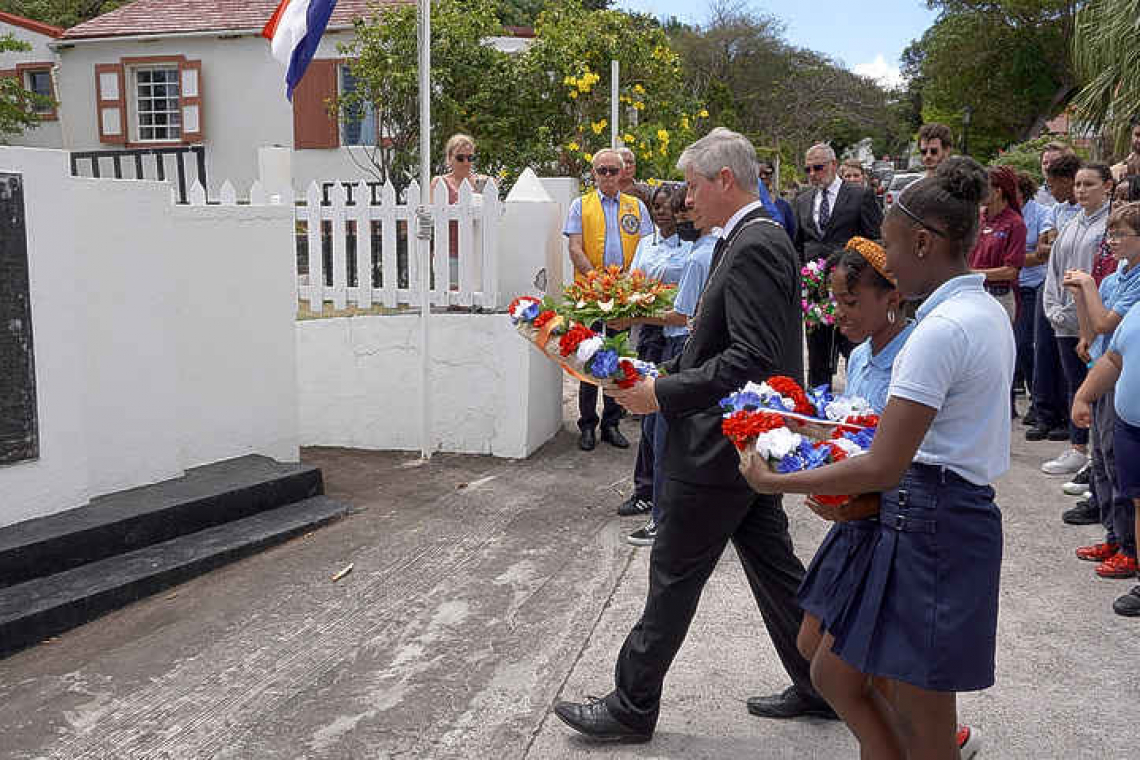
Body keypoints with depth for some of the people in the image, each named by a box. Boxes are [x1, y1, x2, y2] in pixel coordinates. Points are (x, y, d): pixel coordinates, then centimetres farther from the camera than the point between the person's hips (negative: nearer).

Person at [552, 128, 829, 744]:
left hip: (722, 447, -10)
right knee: (771, 562, 18)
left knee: (674, 576, 2)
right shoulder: (752, 240, 12)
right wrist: (660, 375, 7)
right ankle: (817, 682, 31)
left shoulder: (754, 248, -19)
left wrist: (664, 393, -22)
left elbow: (754, 358, -27)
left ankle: (632, 706, 16)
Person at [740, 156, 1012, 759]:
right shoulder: (987, 311, 10)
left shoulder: (942, 329, -22)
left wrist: (774, 482, -15)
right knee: (833, 675, 18)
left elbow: (883, 468, -24)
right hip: (953, 512, 10)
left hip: (927, 527, -10)